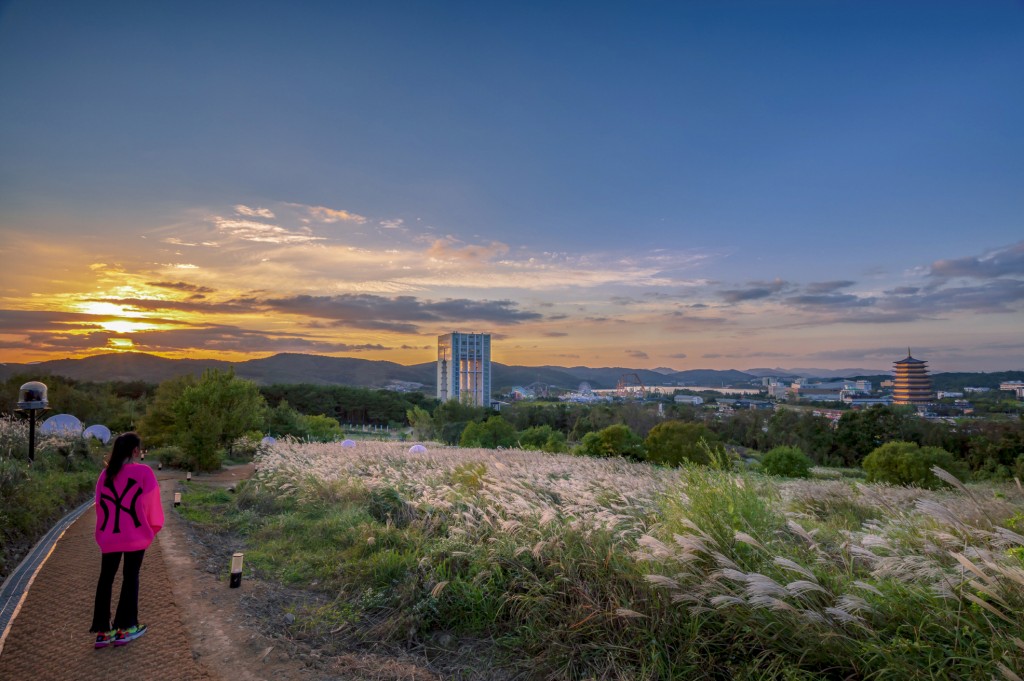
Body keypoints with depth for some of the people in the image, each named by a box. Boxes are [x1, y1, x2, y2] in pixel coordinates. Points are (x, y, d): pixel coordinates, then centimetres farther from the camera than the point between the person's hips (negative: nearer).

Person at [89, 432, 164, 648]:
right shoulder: (144, 472, -11)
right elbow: (151, 502, -6)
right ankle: (124, 629, 13)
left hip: (109, 535, 4)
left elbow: (99, 502, 8)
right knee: (130, 578, 8)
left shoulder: (107, 473, 1)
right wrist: (154, 526, 10)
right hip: (135, 535, -4)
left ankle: (102, 631, 14)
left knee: (105, 579, 12)